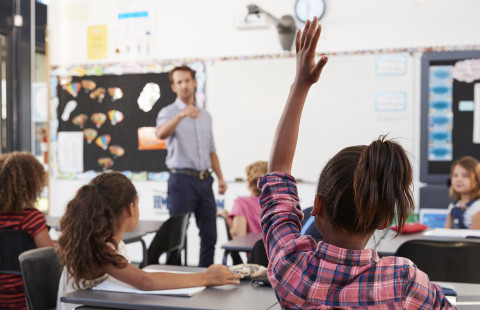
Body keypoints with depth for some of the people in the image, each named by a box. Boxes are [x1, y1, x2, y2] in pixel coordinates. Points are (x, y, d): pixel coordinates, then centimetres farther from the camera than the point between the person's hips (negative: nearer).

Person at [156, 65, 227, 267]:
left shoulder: (205, 116, 17)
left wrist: (220, 177, 10)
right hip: (182, 179, -6)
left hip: (204, 180, 6)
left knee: (209, 235, 8)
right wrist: (181, 115, -41)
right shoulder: (169, 113, -1)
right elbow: (161, 134, -25)